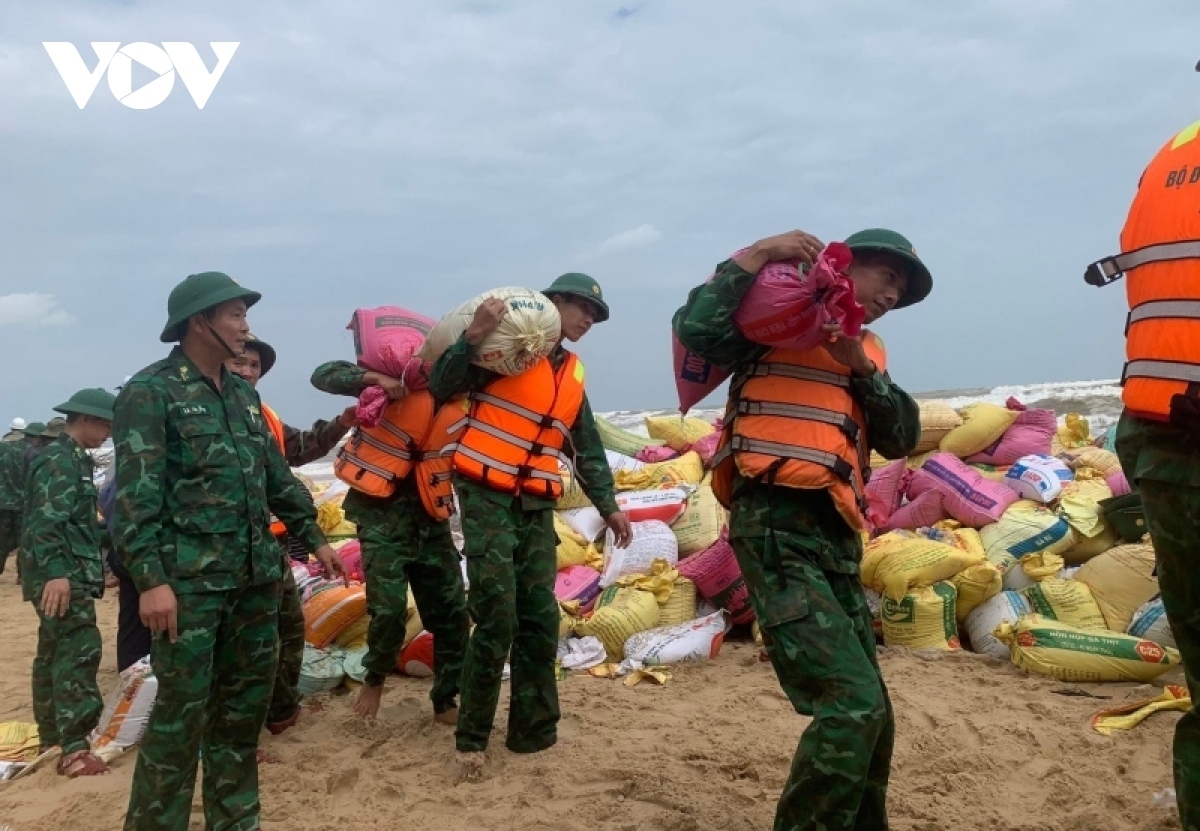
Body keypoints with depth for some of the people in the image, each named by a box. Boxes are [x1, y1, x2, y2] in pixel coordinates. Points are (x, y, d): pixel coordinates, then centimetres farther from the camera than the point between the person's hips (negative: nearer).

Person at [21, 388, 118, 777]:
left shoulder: (74, 460, 18)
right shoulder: (58, 460, -12)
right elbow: (46, 521, -23)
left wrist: (101, 562, 32)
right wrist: (56, 571, -32)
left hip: (71, 573, 11)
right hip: (62, 576, -11)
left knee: (55, 654, 16)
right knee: (79, 651, -15)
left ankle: (51, 738, 26)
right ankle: (74, 749, -18)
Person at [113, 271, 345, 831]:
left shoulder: (244, 393, 14)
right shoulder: (150, 392, -8)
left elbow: (277, 476, 20)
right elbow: (135, 496, -14)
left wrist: (313, 538, 18)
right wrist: (151, 579, -20)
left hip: (256, 574, 7)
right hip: (189, 579, -7)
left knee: (246, 701, 13)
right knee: (183, 708, -2)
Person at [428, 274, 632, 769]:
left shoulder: (573, 375, 16)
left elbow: (588, 450, 21)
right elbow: (442, 387, -11)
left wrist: (608, 506, 15)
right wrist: (473, 336, -25)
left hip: (537, 509, 6)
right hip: (488, 499, -6)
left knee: (540, 619, 6)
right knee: (497, 618, -9)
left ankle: (534, 729, 19)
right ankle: (471, 736, 6)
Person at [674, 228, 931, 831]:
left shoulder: (868, 351, 24)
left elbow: (901, 440, 12)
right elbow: (695, 330, -14)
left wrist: (861, 366, 0)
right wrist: (757, 255, -10)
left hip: (838, 539, 8)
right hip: (777, 533, -8)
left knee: (872, 715, 13)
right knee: (852, 703, -18)